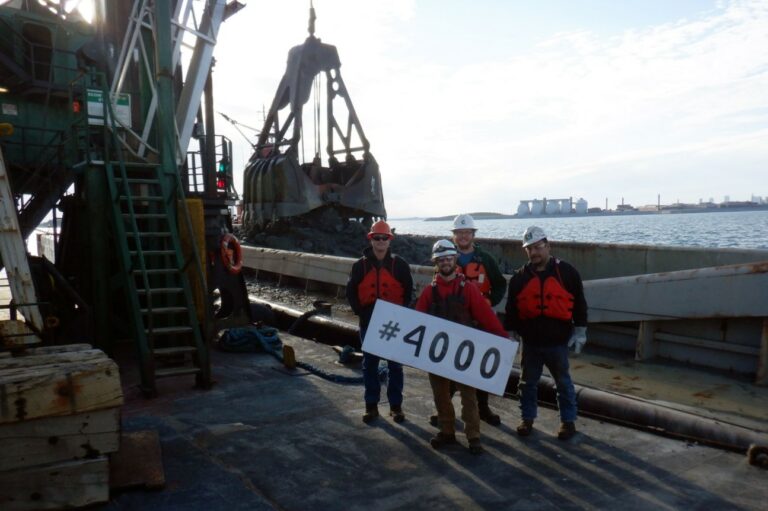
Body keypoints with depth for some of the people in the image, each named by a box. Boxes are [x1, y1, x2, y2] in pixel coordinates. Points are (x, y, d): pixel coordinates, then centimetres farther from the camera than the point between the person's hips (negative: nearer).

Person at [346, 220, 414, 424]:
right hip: (369, 323, 1)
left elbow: (408, 291, 4)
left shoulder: (400, 264, -1)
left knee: (395, 364, 6)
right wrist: (361, 313, -4)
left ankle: (396, 405, 18)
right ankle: (371, 405, 19)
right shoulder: (360, 265, 1)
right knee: (369, 364, 8)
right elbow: (351, 292, 6)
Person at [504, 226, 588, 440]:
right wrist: (510, 334, 6)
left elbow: (579, 303, 2)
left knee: (563, 383, 11)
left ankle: (568, 420, 26)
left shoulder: (567, 272, -4)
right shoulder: (519, 277, 1)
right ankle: (527, 418, 29)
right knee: (528, 382, 13)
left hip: (558, 342, -2)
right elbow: (511, 309, 7)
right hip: (530, 342, 2)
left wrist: (579, 332, 1)